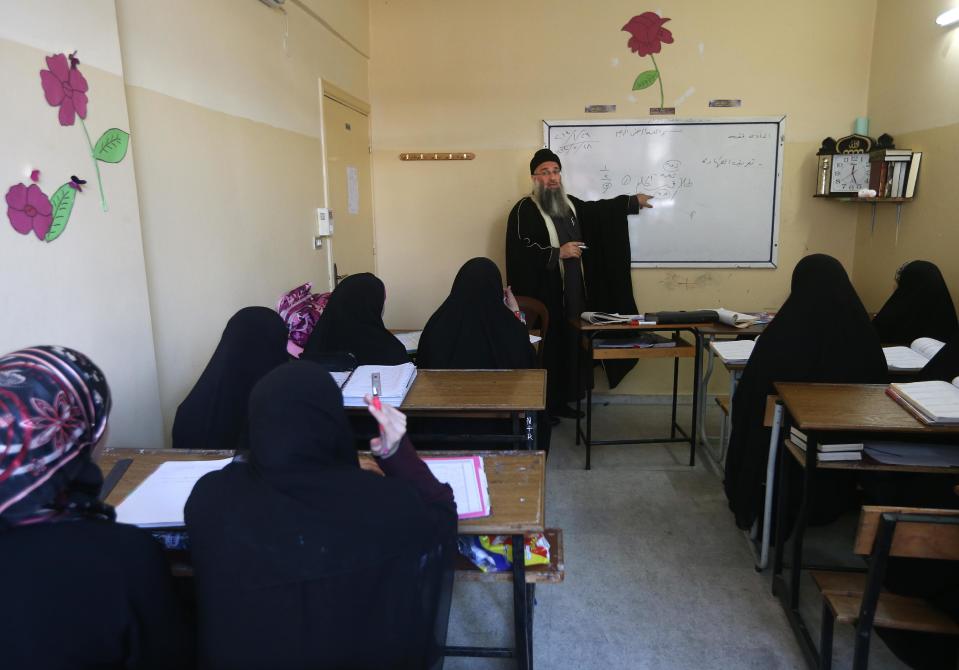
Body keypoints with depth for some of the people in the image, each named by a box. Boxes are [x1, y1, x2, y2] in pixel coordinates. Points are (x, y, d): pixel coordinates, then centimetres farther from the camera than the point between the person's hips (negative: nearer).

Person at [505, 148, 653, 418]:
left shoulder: (569, 203, 14)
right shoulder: (524, 210, -10)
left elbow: (596, 210, 31)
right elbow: (520, 251, -19)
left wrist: (632, 201, 32)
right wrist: (558, 253, -22)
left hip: (572, 293, 8)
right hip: (542, 295, -8)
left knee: (569, 345, 11)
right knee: (545, 348, -5)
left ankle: (560, 401, 23)